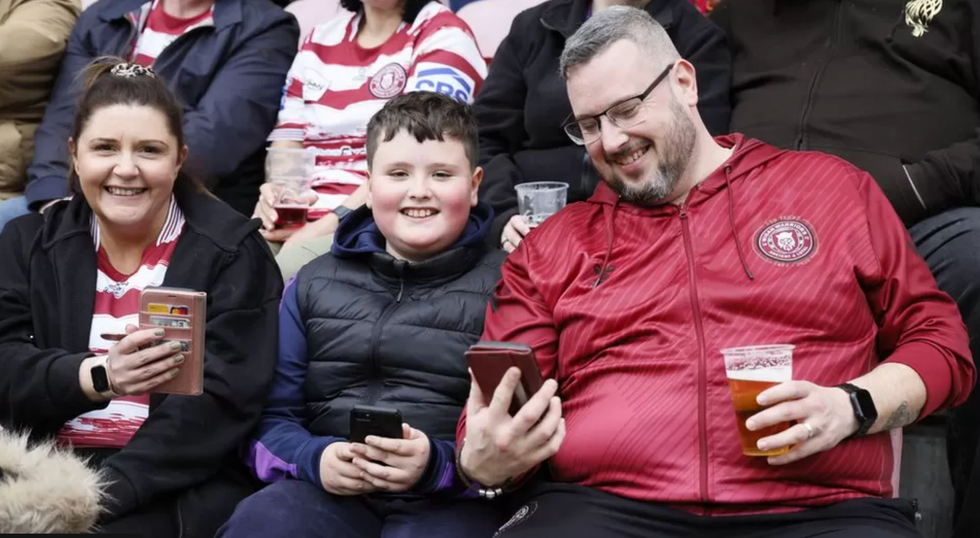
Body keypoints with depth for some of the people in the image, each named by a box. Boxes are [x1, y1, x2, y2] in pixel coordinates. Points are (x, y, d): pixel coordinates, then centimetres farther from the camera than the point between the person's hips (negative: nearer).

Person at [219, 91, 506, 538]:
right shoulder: (315, 283, 18)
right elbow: (270, 418, 15)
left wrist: (438, 463, -18)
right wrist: (314, 458, -7)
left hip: (453, 500, -3)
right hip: (327, 489, 3)